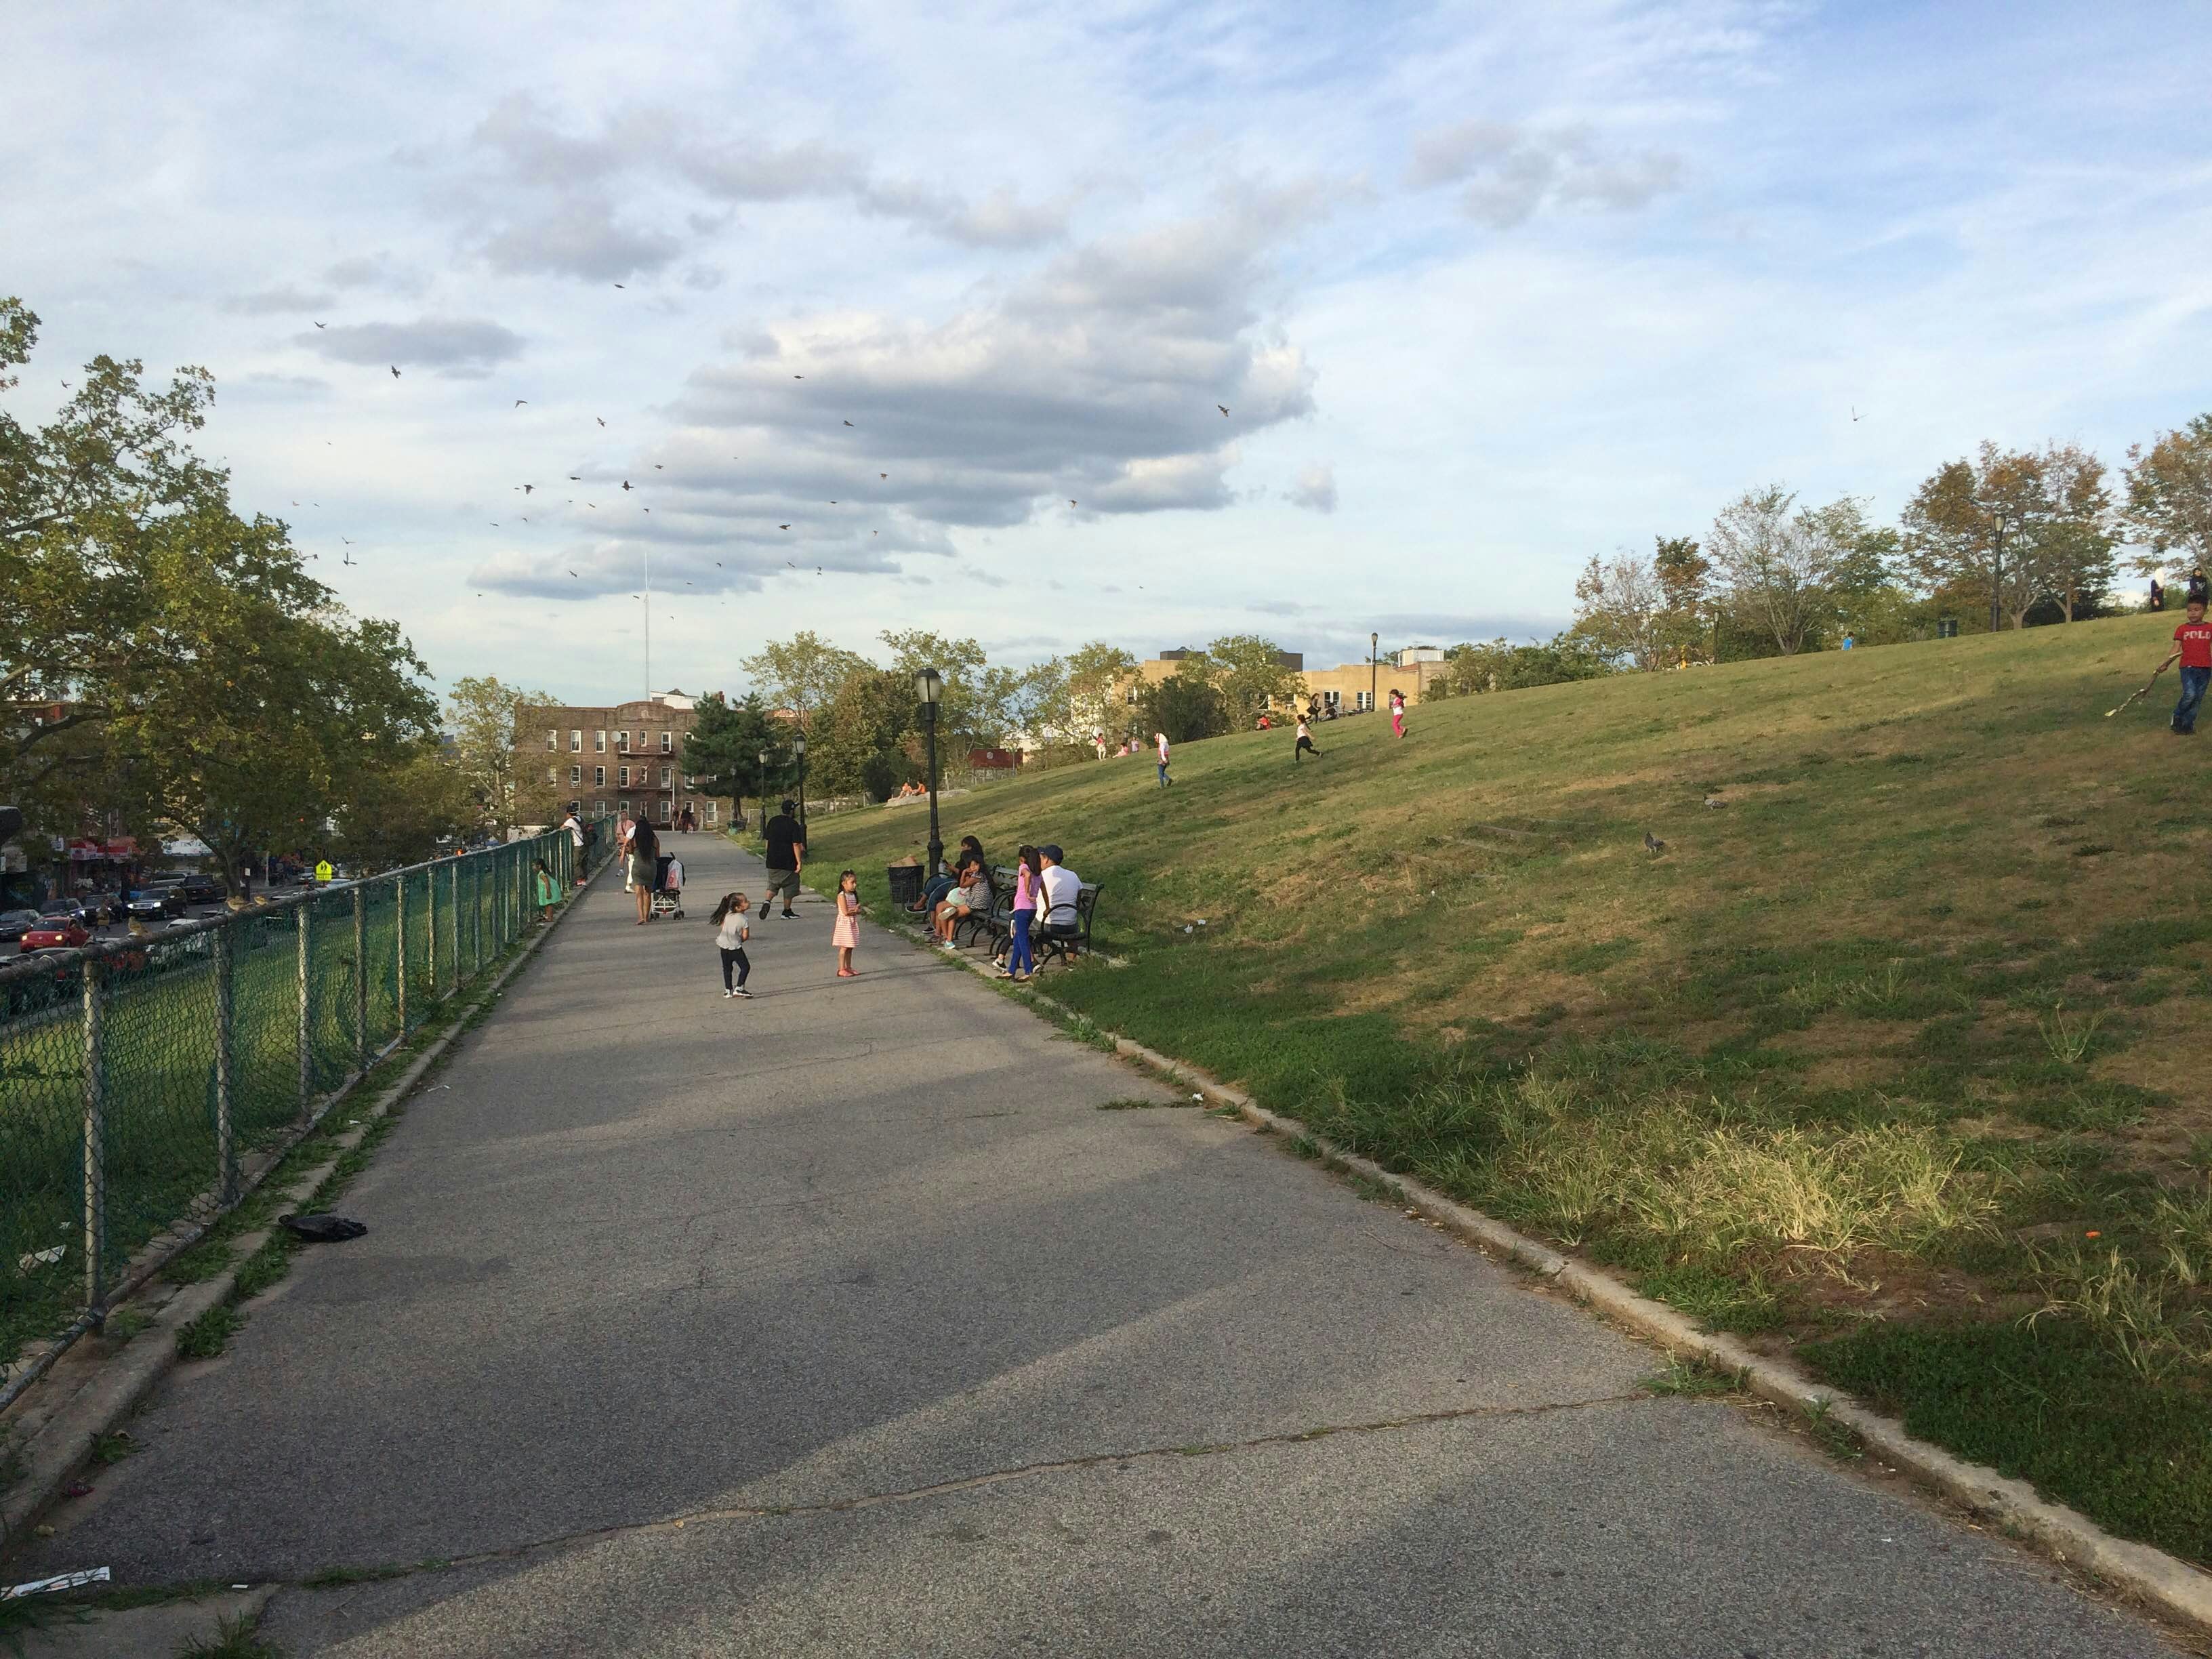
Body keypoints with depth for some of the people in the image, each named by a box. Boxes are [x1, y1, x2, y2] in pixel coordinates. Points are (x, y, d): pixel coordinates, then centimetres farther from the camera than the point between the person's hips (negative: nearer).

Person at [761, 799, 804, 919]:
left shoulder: (773, 821, 5)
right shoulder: (793, 824, -12)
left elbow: (768, 840, 12)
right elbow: (796, 845, -16)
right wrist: (799, 862, -14)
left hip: (772, 861, 5)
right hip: (788, 862, -5)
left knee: (773, 885, 14)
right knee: (789, 886, 10)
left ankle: (766, 901, -12)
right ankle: (787, 911, 16)